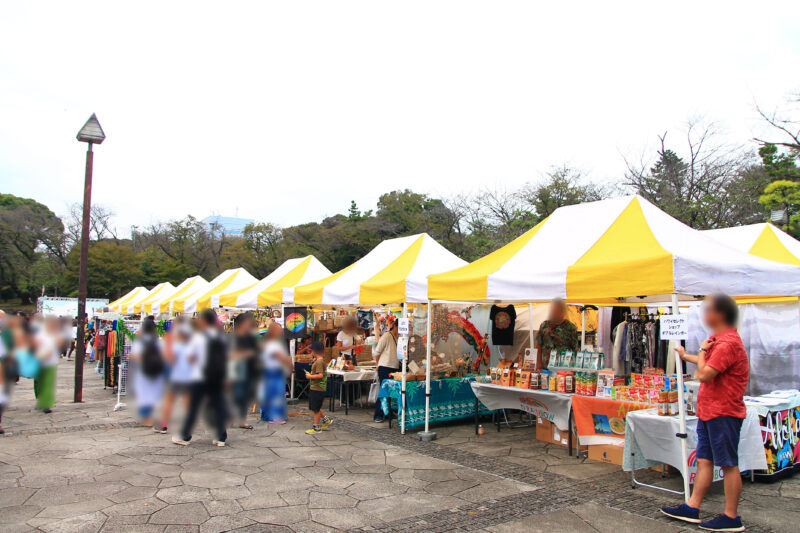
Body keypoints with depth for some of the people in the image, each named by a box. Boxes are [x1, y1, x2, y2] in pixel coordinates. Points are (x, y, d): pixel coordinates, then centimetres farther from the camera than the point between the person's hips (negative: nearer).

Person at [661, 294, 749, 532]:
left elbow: (704, 374, -26)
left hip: (723, 413, -10)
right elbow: (708, 363, 34)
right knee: (704, 460, 12)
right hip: (709, 412, 10)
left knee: (728, 464, 0)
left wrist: (703, 349, -10)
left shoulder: (728, 343, -20)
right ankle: (692, 508, 18)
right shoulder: (719, 340, 13)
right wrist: (686, 356, 50)